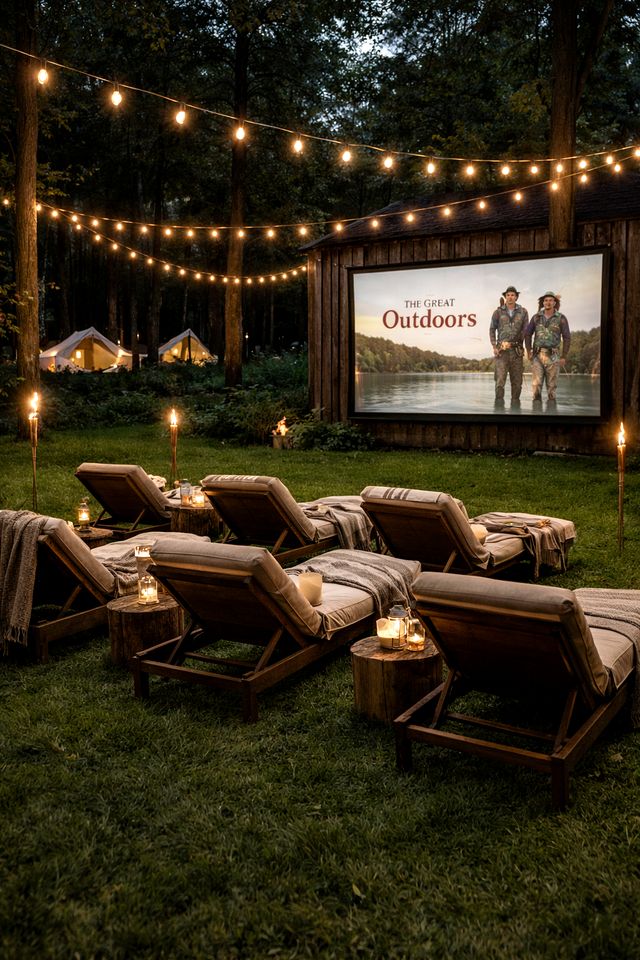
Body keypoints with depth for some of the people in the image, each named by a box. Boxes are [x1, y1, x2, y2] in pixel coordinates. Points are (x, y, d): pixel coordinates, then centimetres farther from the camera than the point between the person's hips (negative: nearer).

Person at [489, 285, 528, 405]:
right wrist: (494, 347, -1)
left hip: (517, 350, 2)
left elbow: (525, 330, 9)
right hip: (501, 350, -1)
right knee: (500, 379, -11)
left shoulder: (523, 312, 7)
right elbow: (492, 330, 8)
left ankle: (515, 402, 12)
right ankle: (499, 402, -8)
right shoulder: (498, 312, 5)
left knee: (517, 380, 4)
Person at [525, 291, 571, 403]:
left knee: (551, 383, 2)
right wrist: (529, 351, 1)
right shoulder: (536, 317, 5)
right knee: (536, 382, -9)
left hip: (553, 355, -1)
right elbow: (528, 334, 11)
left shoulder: (561, 318, -1)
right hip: (537, 355, 1)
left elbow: (567, 338, -1)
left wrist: (564, 356, -5)